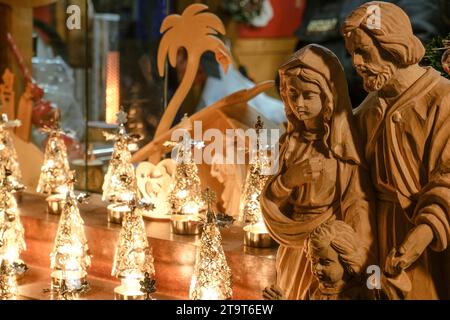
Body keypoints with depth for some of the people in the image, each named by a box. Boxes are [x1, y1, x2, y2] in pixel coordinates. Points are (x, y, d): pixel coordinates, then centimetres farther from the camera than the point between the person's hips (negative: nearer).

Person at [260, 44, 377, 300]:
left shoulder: (347, 144, -13)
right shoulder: (291, 143, 1)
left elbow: (359, 211, -16)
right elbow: (269, 202, 1)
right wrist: (287, 180, -19)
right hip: (295, 251, 5)